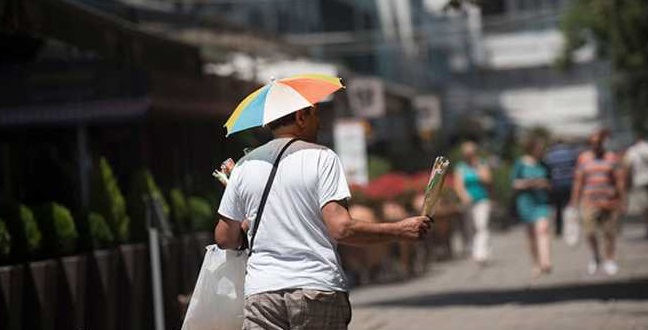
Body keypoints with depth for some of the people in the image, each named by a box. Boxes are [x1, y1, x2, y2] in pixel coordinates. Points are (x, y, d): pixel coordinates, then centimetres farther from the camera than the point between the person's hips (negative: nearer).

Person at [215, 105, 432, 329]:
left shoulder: (244, 166, 10)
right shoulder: (321, 158, -1)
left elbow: (225, 239, 11)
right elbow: (341, 229, -12)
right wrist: (401, 230, -4)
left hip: (260, 292, 3)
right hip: (319, 288, -3)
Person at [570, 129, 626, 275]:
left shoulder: (612, 157, 1)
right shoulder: (583, 158, 2)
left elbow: (619, 180, 1)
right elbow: (578, 181, 4)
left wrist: (622, 200, -2)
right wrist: (575, 200, 3)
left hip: (610, 201, 0)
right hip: (590, 201, 0)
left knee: (609, 232, 2)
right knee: (589, 232, -5)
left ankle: (609, 260, 17)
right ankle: (595, 257, 20)